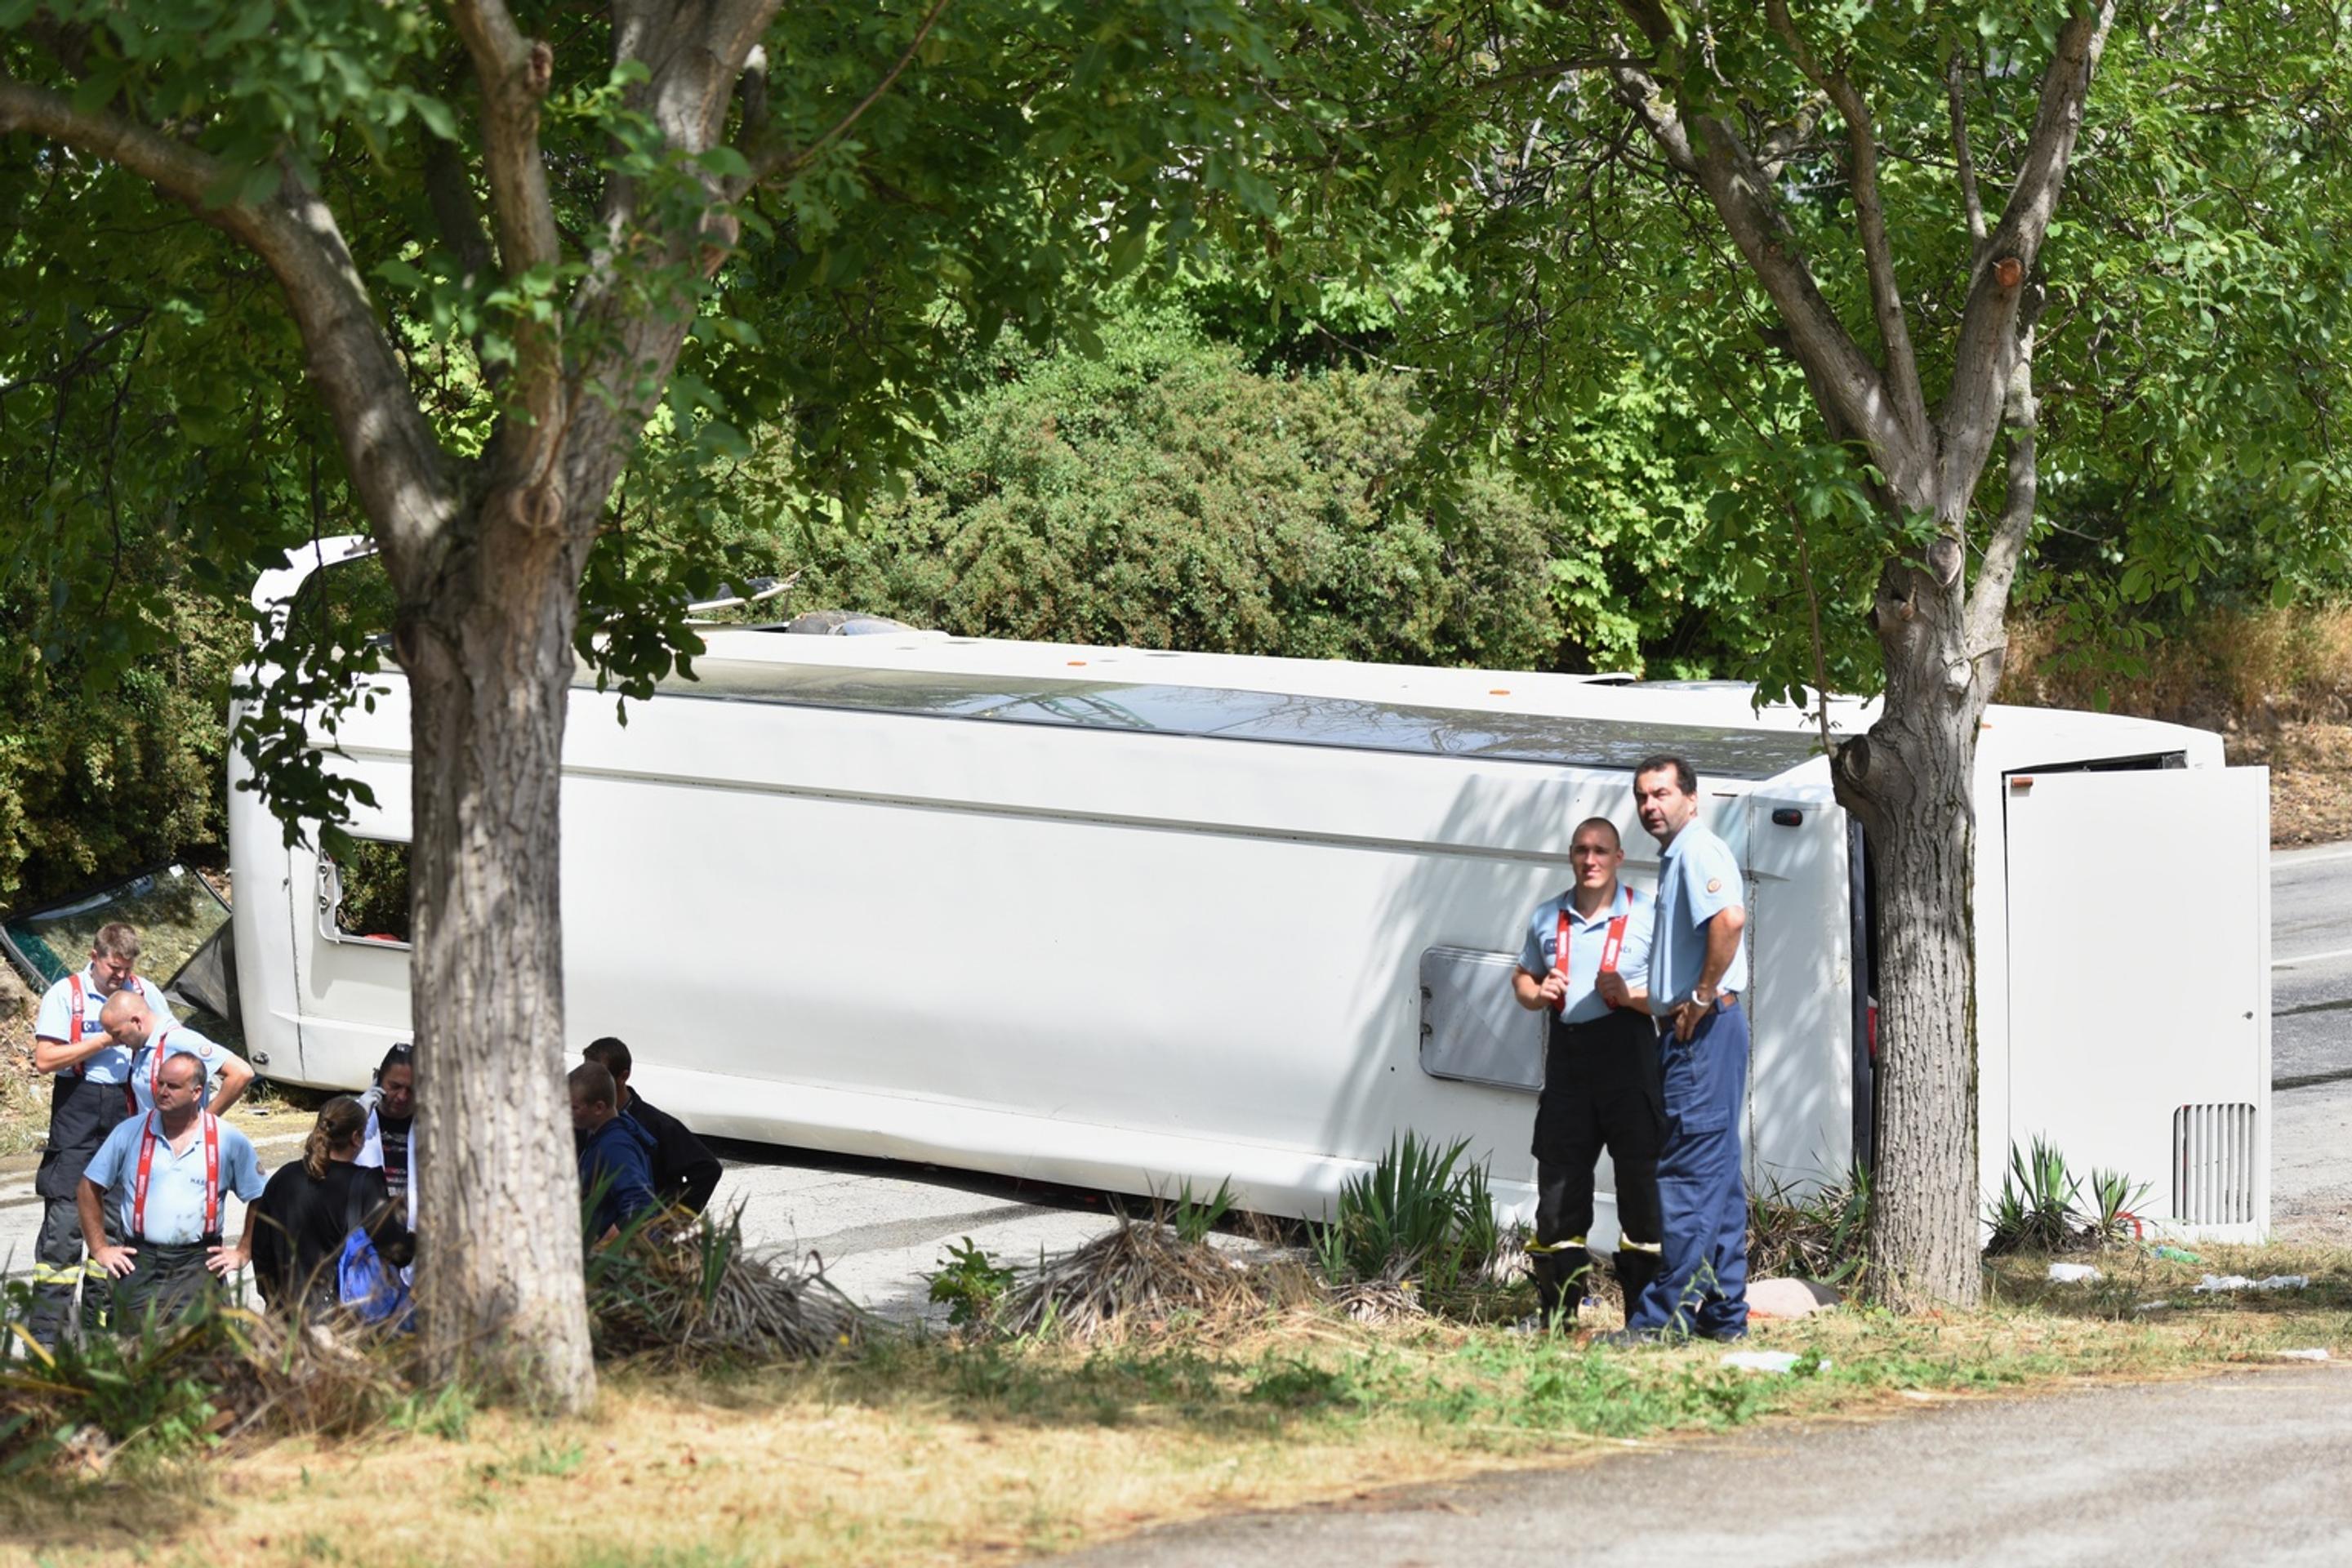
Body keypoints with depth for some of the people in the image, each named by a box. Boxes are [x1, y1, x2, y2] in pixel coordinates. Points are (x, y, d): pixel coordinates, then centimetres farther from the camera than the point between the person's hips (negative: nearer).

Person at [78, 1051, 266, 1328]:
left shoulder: (228, 1140, 5)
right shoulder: (130, 1132, 6)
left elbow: (259, 1198, 14)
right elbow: (90, 1188, 12)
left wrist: (243, 1252, 8)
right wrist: (100, 1248, 7)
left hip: (199, 1262, -1)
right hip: (139, 1261, 1)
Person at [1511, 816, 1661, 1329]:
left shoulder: (1646, 916, 0)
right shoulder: (1548, 918, 14)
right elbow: (1523, 976, 26)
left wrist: (1632, 995, -17)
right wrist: (1536, 994, 3)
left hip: (1628, 1062, -4)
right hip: (1567, 1063, 4)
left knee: (1640, 1189, -3)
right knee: (1559, 1186, 5)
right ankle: (1556, 1312, 14)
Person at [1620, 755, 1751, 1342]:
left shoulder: (1699, 852, -11)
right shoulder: (1677, 857, 21)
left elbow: (1730, 919, -29)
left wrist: (1703, 997, -21)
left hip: (1705, 1027, -11)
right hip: (1690, 1030, 11)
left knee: (1689, 1169, -11)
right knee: (1717, 1172, 11)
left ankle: (1669, 1313, -13)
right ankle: (1724, 1311, 14)